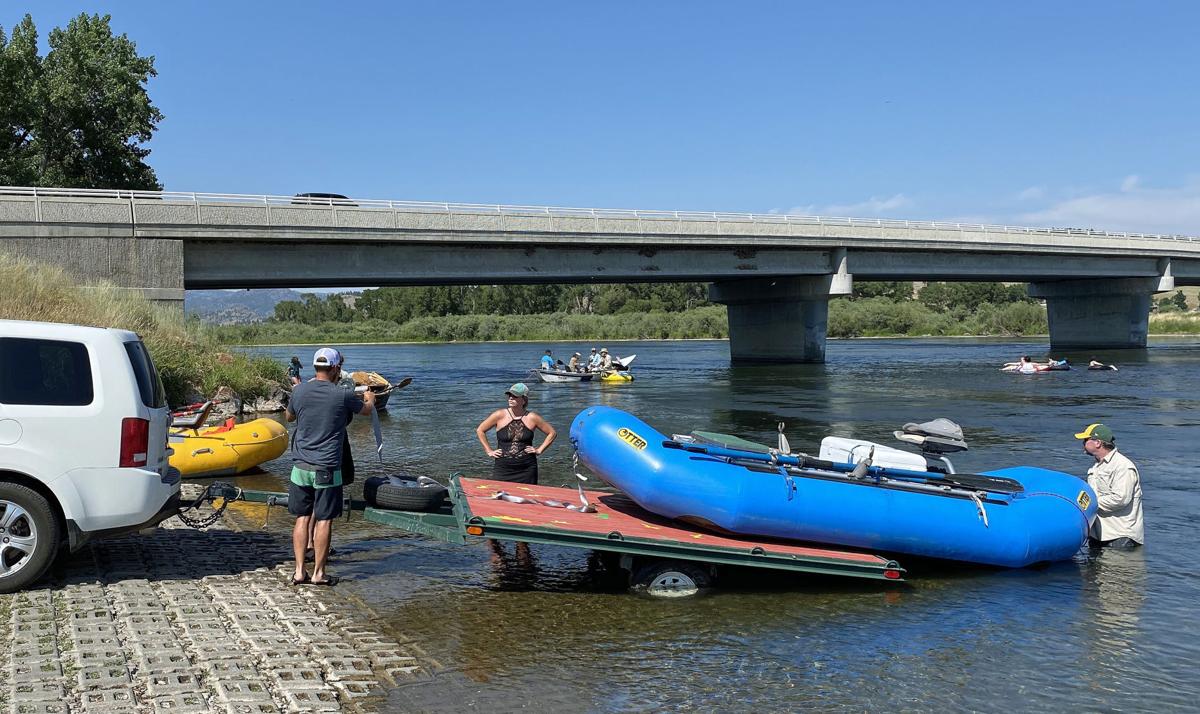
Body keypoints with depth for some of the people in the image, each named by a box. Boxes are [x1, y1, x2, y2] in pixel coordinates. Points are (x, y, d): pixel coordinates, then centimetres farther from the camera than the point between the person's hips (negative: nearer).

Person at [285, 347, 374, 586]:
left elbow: (289, 416, 21)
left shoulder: (299, 391, 0)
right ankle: (318, 573, 11)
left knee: (302, 518, 11)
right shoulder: (342, 395, -9)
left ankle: (299, 571, 12)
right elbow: (367, 410, 11)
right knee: (324, 520, 5)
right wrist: (370, 399, 36)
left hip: (300, 466, 4)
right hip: (327, 469, -4)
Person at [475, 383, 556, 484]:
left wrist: (539, 450, 4)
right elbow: (480, 430, 10)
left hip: (526, 470, 0)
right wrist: (489, 451, 5)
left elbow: (551, 433, 12)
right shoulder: (499, 415, 0)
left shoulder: (532, 418, 1)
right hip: (503, 469, 0)